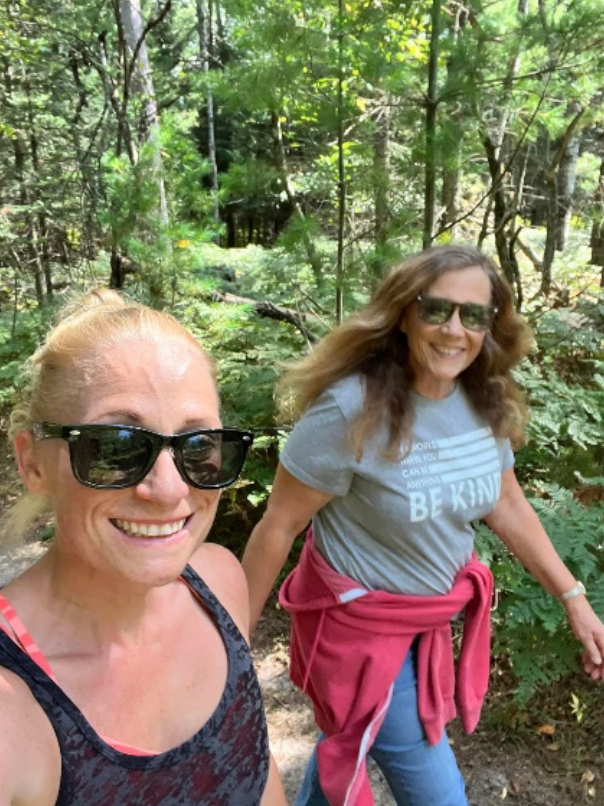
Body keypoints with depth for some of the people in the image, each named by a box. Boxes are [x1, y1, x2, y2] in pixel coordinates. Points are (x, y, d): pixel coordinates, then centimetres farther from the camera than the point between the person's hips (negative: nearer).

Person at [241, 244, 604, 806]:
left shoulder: (485, 403, -7)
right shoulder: (351, 409, -28)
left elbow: (507, 506, 5)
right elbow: (279, 526, -21)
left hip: (431, 617, 6)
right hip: (359, 622, -6)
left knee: (351, 738, 29)